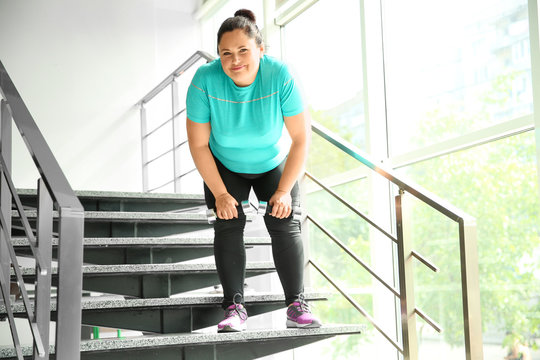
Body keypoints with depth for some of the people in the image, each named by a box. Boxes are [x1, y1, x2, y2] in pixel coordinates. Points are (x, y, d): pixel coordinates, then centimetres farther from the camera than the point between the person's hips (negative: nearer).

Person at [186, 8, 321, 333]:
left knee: (285, 224, -11)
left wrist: (284, 191, -22)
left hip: (274, 164, 0)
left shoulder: (280, 76, -29)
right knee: (229, 226, -12)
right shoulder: (205, 80, -27)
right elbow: (198, 144, -18)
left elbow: (300, 139, -21)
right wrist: (220, 194, -18)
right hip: (224, 166, 1)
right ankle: (235, 307, -8)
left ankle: (297, 305, -6)